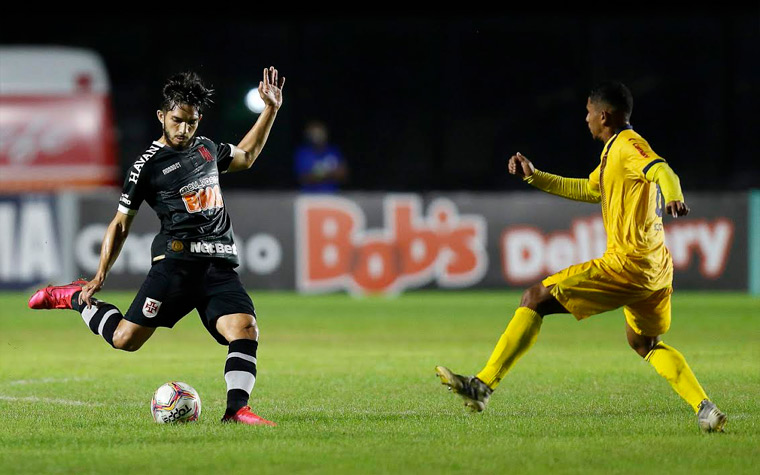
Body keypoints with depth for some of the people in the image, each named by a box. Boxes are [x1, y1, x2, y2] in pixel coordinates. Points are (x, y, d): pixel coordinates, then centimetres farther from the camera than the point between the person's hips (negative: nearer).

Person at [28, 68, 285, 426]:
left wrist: (271, 109, 32)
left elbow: (245, 157, 39)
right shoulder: (148, 165, 1)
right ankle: (77, 298, 16)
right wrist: (100, 275, 0)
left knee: (245, 328, -19)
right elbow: (121, 223, 6)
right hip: (176, 260, -5)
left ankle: (236, 409, -20)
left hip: (220, 265, 5)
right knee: (126, 338, -10)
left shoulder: (206, 149, 19)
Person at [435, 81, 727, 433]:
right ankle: (706, 410, 18)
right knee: (644, 342, 29)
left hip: (627, 264, -10)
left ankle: (483, 385, -11)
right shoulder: (613, 152, 21)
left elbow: (661, 169, -30)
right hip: (656, 269, 10)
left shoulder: (627, 145, -9)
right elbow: (589, 190, 38)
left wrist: (673, 196, -51)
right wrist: (535, 177, 33)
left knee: (536, 299, -7)